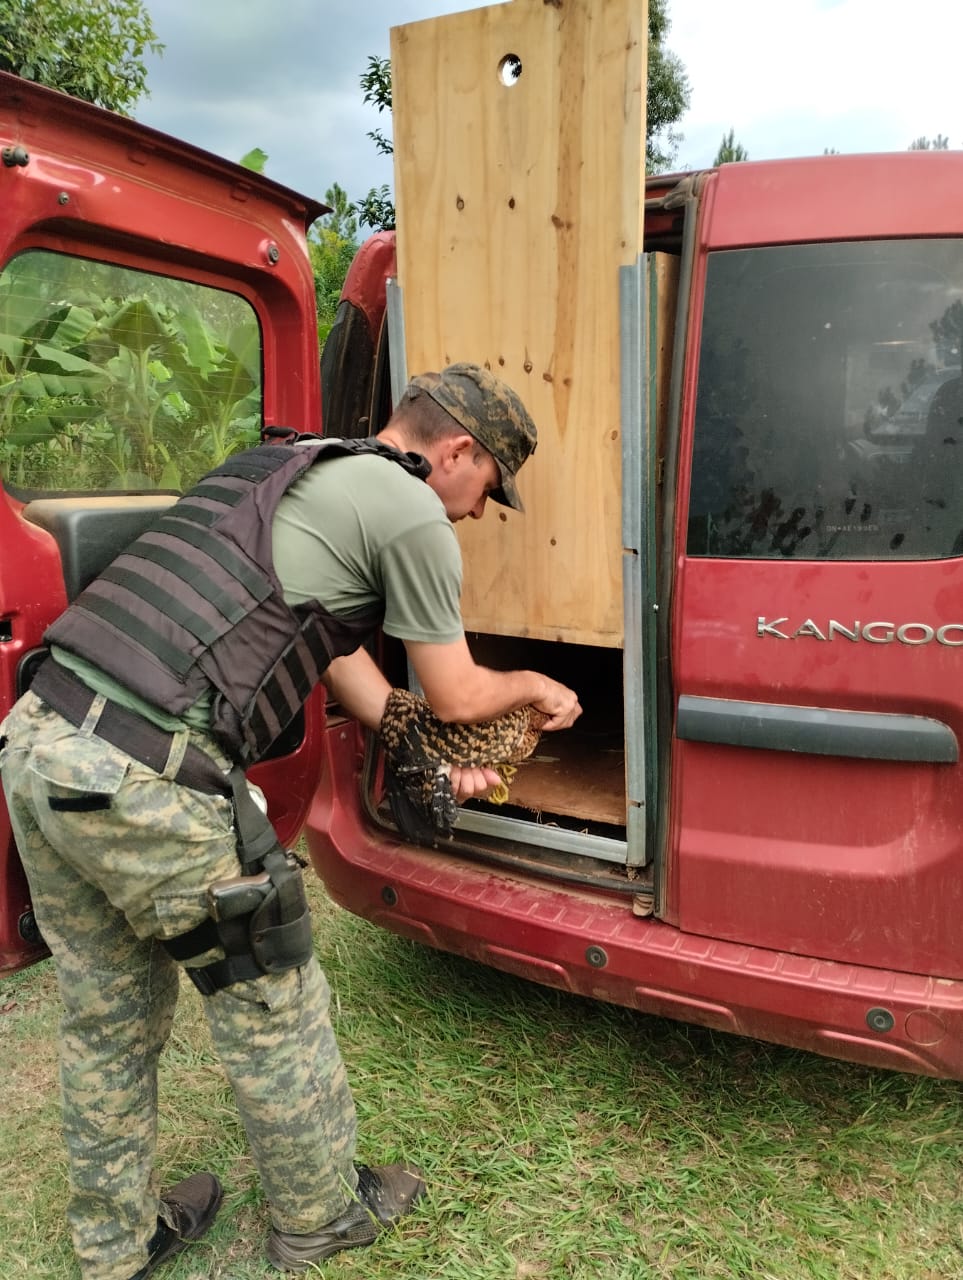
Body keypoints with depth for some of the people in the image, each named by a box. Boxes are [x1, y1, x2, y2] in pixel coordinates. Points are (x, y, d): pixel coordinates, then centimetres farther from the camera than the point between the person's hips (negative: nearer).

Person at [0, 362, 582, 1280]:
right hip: (146, 781, -9)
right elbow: (456, 696, 7)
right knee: (270, 1010, 14)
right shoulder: (412, 512, -4)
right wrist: (537, 686, 28)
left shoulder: (287, 467, 24)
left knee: (107, 1018, 24)